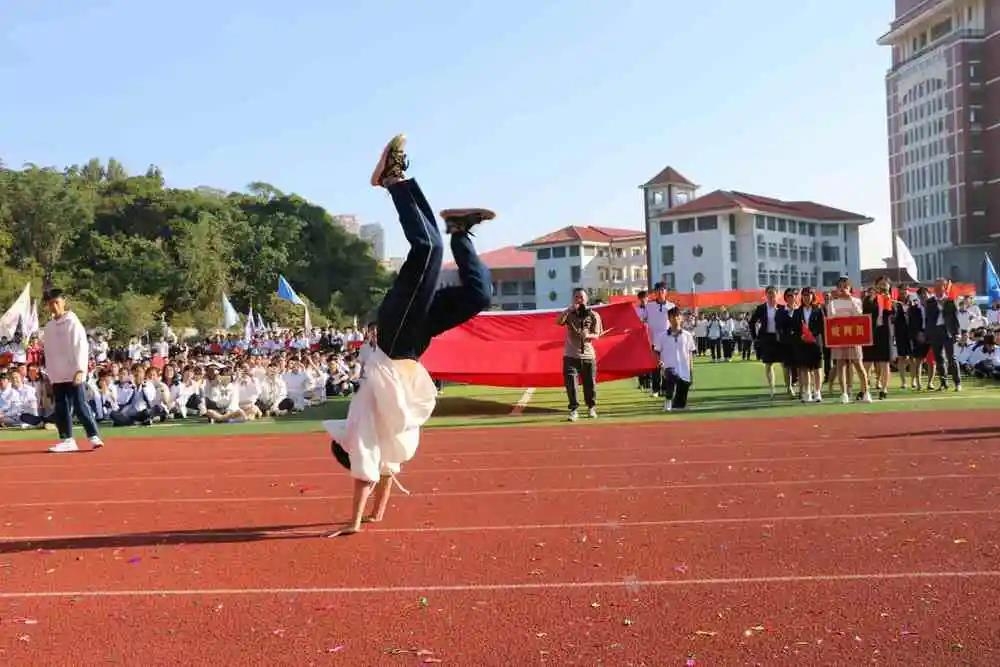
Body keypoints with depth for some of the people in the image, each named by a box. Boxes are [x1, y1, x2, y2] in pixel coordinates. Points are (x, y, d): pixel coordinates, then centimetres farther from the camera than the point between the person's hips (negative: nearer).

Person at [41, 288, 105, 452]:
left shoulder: (72, 322, -6)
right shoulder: (49, 326, 13)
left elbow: (81, 347, -12)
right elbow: (49, 351, 17)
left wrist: (79, 370, -20)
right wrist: (50, 374, 14)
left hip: (73, 374, -7)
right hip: (57, 376, 7)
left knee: (80, 406, -7)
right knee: (61, 409, 7)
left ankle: (94, 436, -3)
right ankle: (67, 440, 12)